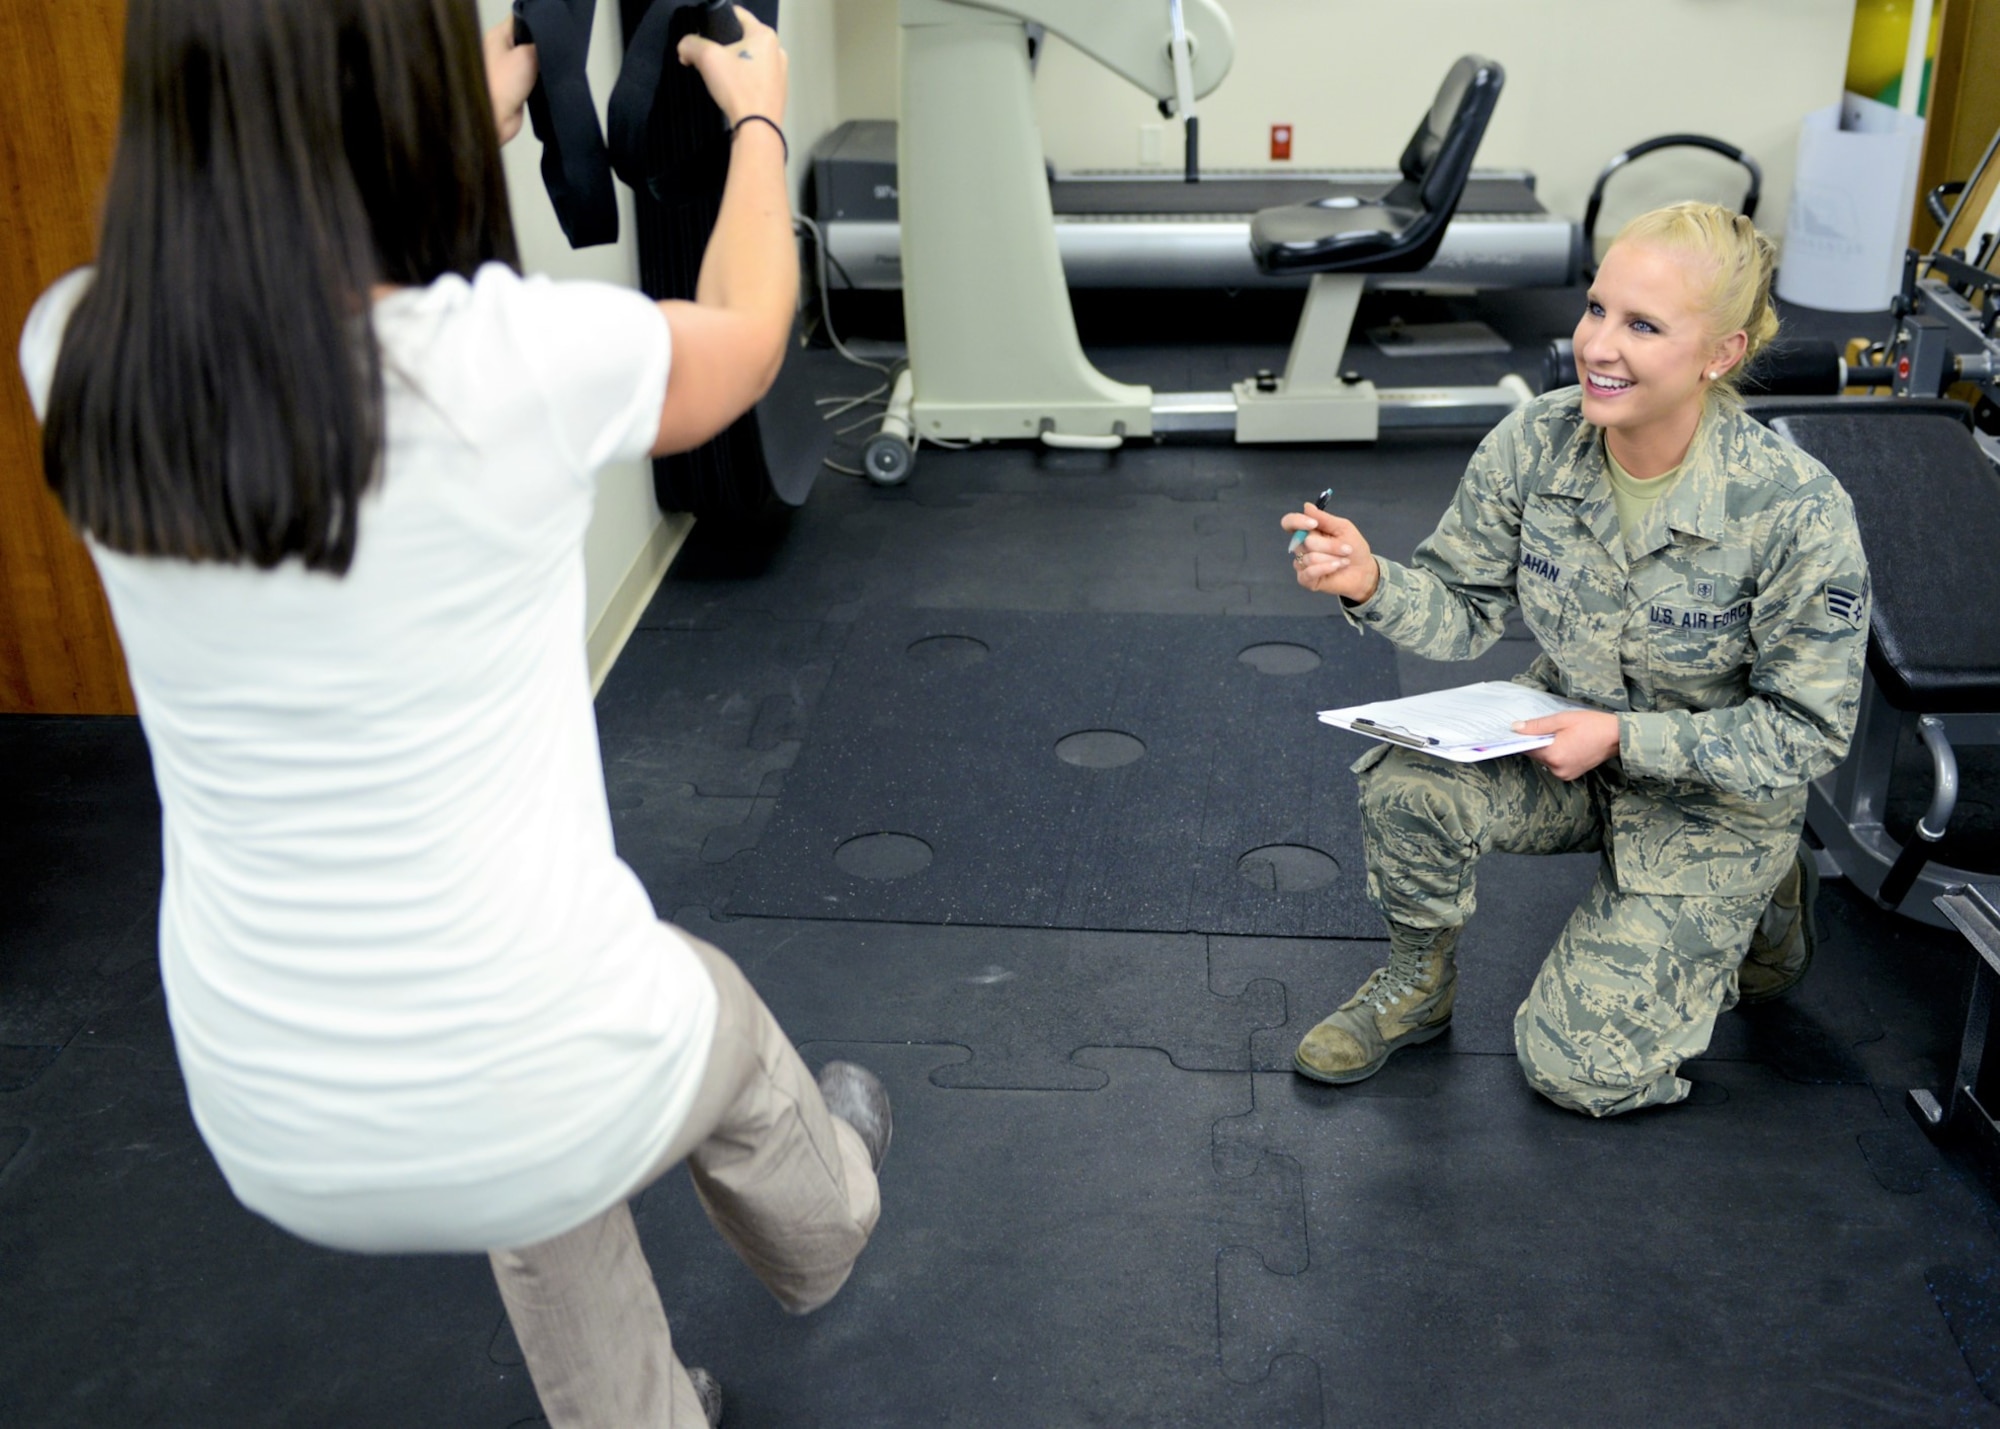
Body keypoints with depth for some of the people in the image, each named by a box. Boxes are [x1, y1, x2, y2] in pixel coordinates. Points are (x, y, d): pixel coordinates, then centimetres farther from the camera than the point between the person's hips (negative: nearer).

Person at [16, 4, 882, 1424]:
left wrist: (468, 127, 25)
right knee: (720, 1026, 34)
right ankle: (821, 1232, 65)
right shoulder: (523, 361, -24)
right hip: (539, 1087, -2)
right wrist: (759, 117, 19)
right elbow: (748, 333, 0)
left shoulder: (75, 361, -11)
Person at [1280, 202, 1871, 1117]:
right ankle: (1418, 988, 2)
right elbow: (1464, 611, -8)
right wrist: (1372, 583, -30)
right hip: (1566, 738, 3)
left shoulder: (1798, 512, -28)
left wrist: (1624, 737, -29)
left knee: (1575, 1068, -3)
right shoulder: (1533, 444, -18)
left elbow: (1808, 732, -19)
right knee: (1405, 786, -29)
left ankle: (1754, 903, 24)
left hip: (1712, 796, -3)